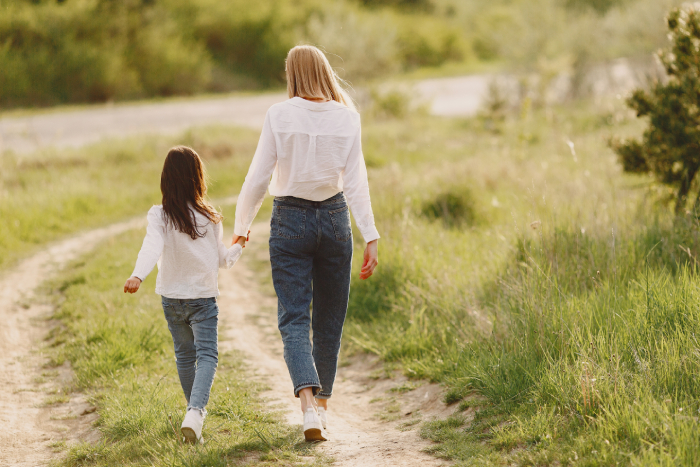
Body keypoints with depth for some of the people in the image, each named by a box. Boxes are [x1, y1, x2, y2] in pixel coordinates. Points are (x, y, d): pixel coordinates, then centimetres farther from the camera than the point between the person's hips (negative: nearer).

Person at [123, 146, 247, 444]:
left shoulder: (159, 216, -9)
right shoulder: (210, 218, -5)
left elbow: (152, 247, -28)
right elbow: (222, 259, 6)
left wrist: (137, 276, -40)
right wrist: (237, 248, 26)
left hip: (172, 299, 2)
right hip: (203, 297, -2)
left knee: (185, 356, 18)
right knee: (207, 355, -6)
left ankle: (196, 409, 34)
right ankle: (195, 413, -28)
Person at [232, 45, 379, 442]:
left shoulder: (280, 115, -8)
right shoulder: (347, 117, -4)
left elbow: (259, 178, -6)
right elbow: (356, 182, -8)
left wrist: (241, 227, 6)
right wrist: (371, 238, -8)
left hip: (290, 220, -2)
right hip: (334, 219, 2)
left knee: (294, 319, -2)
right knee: (329, 318, 16)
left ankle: (309, 405, -21)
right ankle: (323, 402, 28)